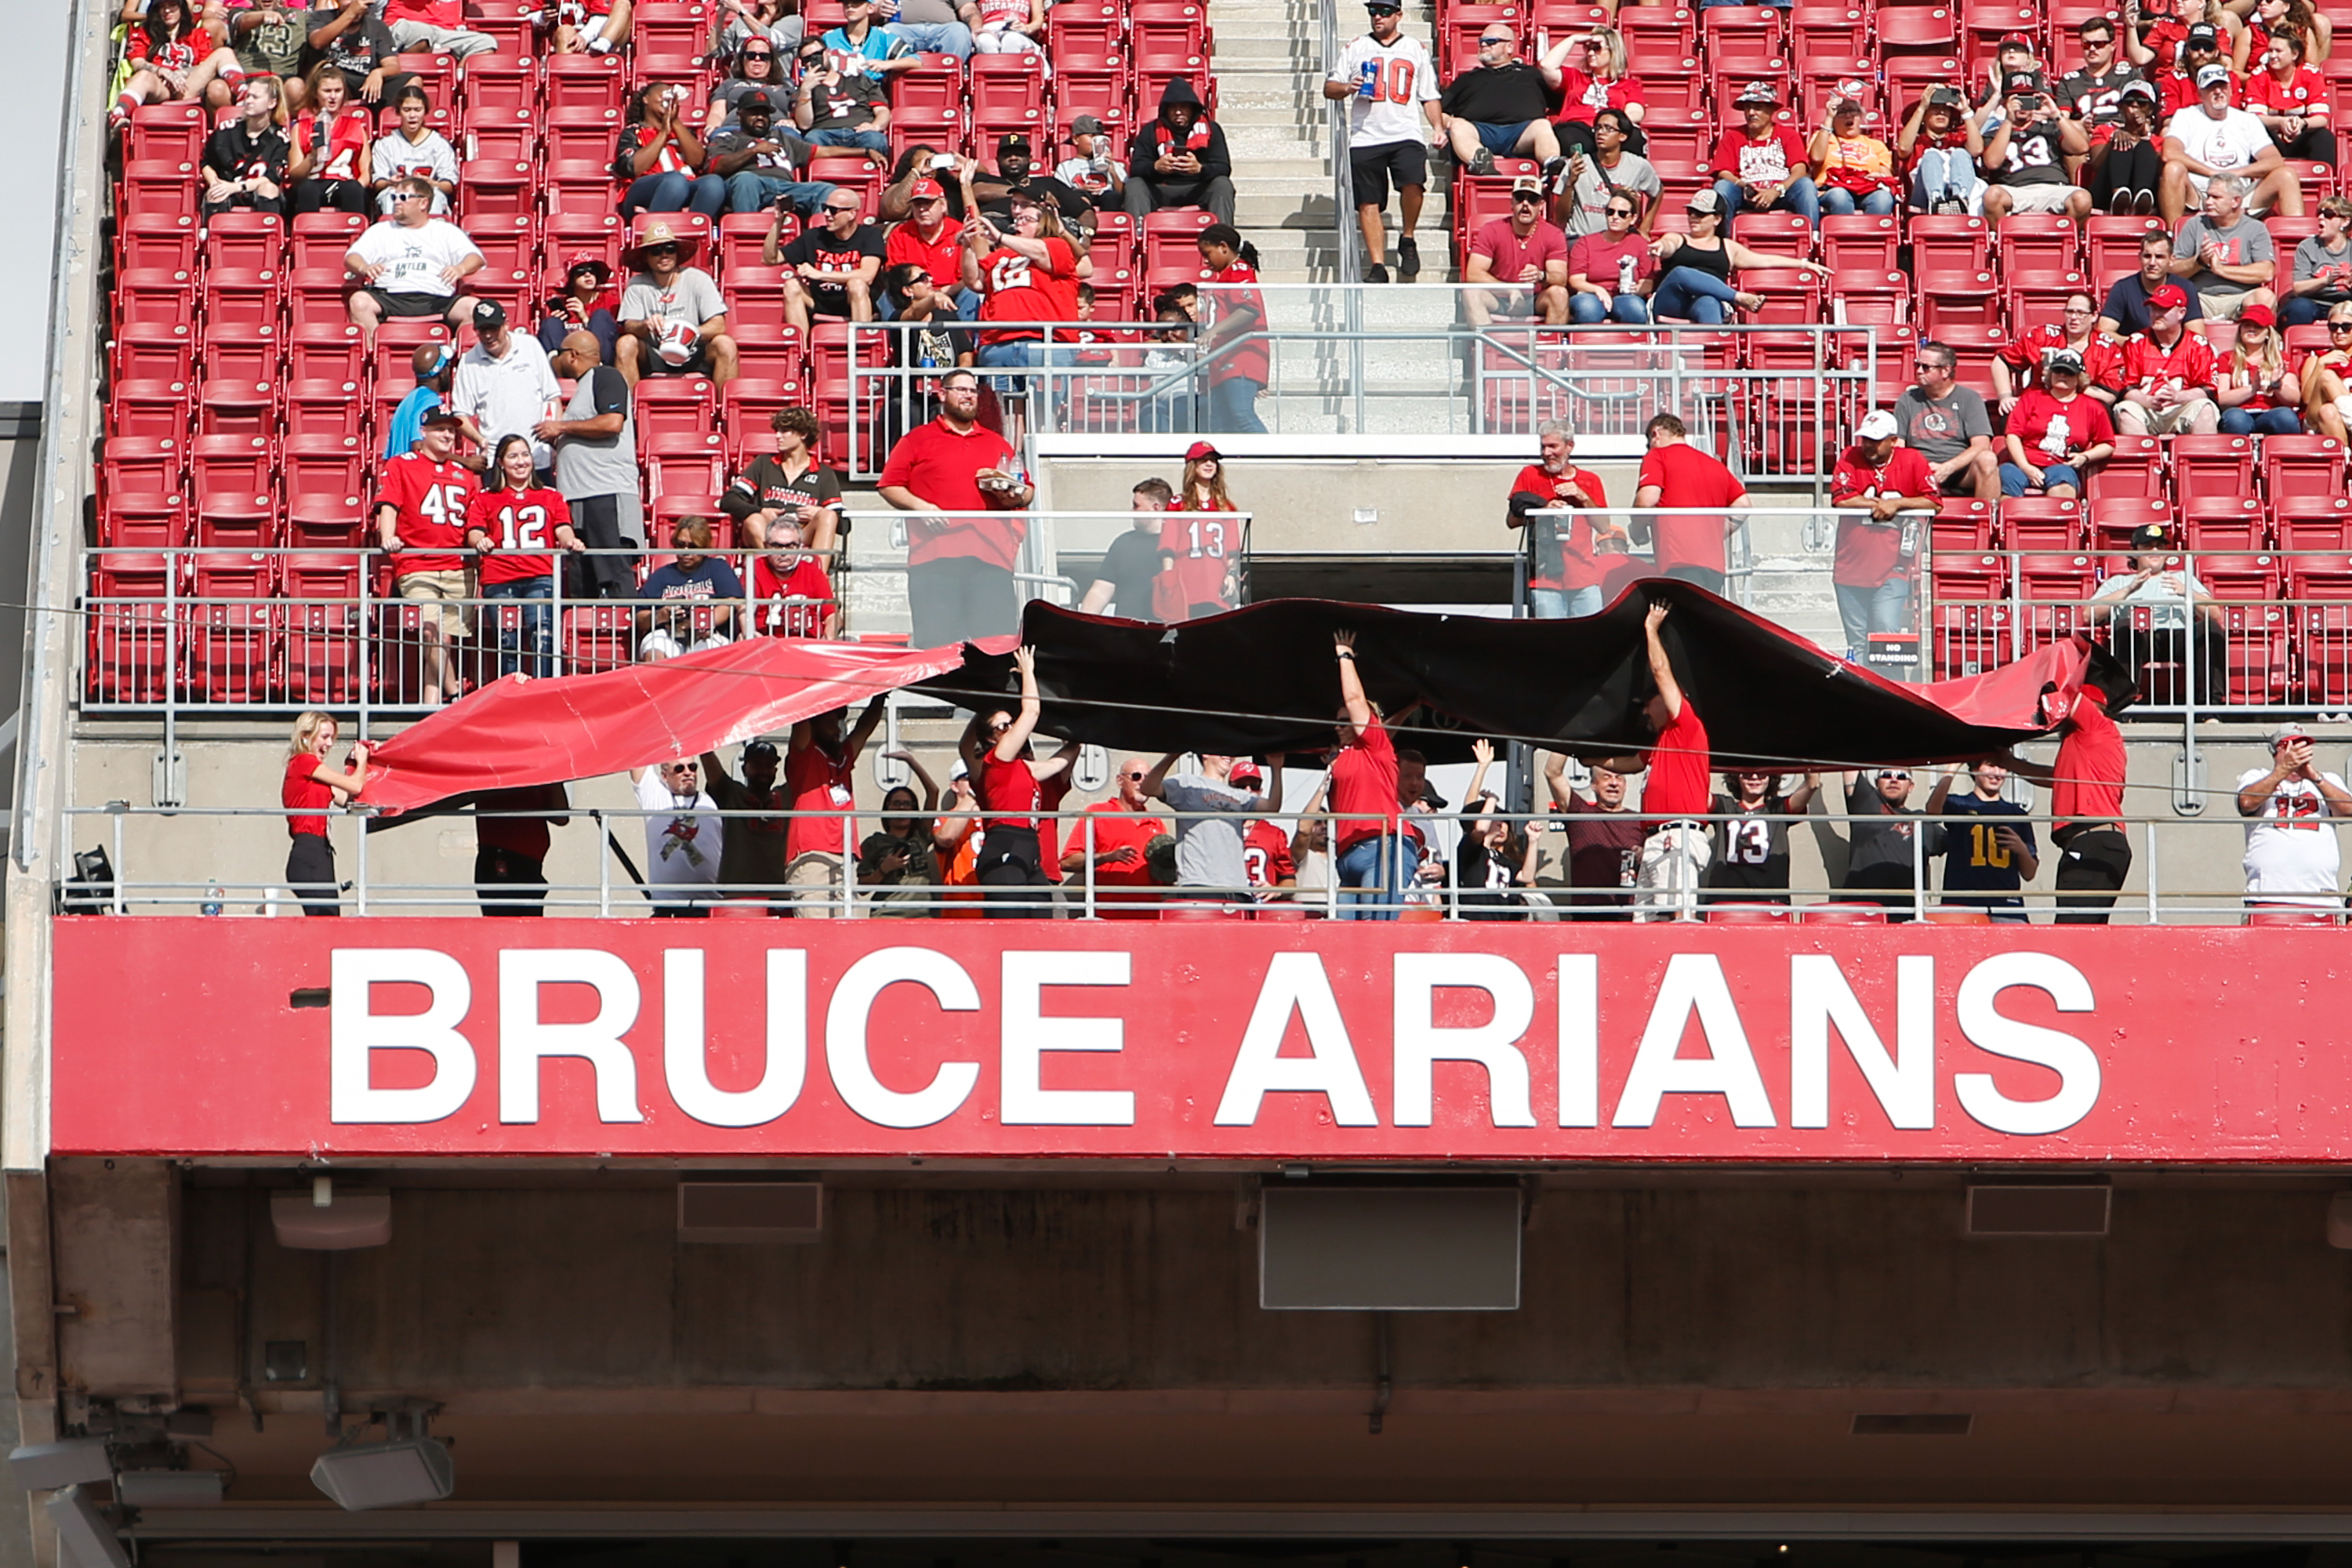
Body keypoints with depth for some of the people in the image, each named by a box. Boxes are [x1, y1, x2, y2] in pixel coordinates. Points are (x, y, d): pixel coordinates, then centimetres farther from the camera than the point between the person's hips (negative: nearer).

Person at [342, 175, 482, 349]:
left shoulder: (447, 231, 23)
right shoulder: (380, 231, 26)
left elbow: (475, 258, 11)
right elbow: (352, 258, 15)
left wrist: (460, 269, -14)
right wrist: (364, 268, -11)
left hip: (436, 299, -1)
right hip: (390, 296, 1)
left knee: (472, 307, -30)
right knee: (359, 301, -32)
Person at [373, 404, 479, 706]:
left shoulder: (463, 474, 20)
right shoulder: (401, 466, 7)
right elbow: (388, 506, -4)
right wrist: (388, 537, -21)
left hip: (458, 568, 4)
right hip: (416, 568, -4)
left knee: (447, 636, -3)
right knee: (432, 631, -20)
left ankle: (431, 701, 1)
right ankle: (455, 693, -13)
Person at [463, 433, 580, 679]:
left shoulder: (551, 499, 25)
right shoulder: (485, 500, 22)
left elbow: (563, 530, 11)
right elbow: (474, 532, 8)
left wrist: (569, 541, -14)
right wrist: (479, 541, -17)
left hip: (541, 577, -1)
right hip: (500, 580, 1)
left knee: (542, 635, -21)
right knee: (507, 642, -11)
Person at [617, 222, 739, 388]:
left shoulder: (698, 279, -1)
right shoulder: (637, 285, 3)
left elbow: (718, 325, -10)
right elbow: (629, 326, -8)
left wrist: (693, 333, -32)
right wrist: (646, 325, -33)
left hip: (694, 357, -1)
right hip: (654, 360, 1)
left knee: (725, 345, -28)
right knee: (626, 343, -27)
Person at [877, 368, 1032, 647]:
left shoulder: (996, 444, 24)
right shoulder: (917, 440, 14)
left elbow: (1028, 490, 27)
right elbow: (888, 487, 8)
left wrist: (1017, 498, 4)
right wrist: (918, 506, -8)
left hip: (990, 560, 3)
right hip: (935, 558, -3)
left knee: (996, 642, -6)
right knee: (936, 642, -8)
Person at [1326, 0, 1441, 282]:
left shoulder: (1416, 50, 16)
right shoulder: (1356, 47, 14)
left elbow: (1429, 96, 18)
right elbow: (1329, 88, 12)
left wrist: (1438, 127, 4)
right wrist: (1346, 88, -10)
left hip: (1406, 135, -1)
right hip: (1365, 138, 1)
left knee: (1413, 183, -25)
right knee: (1368, 204, -3)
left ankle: (1408, 239, 0)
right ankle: (1377, 267, 2)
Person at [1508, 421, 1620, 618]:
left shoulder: (1590, 481, 15)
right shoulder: (1531, 475, 10)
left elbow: (1604, 527, 9)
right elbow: (1512, 520, 3)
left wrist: (1583, 498, -4)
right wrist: (1543, 511, -13)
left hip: (1585, 580, 2)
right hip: (1545, 579, -2)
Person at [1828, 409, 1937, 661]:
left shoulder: (1912, 461, 2)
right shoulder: (1850, 458, 4)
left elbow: (1934, 503, -2)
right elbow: (1841, 499, -8)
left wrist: (1896, 504, -12)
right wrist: (1881, 505, -7)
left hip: (1892, 571, -2)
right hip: (1852, 567, 2)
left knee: (1886, 636, -13)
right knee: (1857, 642, 4)